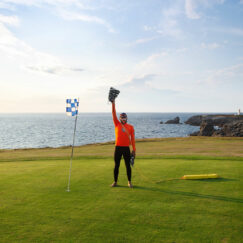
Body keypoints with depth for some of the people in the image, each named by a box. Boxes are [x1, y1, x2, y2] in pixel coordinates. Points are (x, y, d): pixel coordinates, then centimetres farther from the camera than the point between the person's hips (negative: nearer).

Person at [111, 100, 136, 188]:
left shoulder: (130, 127, 5)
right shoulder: (117, 124, 6)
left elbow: (132, 138, 3)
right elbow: (114, 114, -1)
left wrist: (134, 149, -1)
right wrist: (113, 103, -7)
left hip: (126, 148, 0)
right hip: (118, 148, 1)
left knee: (128, 166, 5)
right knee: (116, 165, 7)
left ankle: (129, 182, 16)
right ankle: (115, 182, 18)